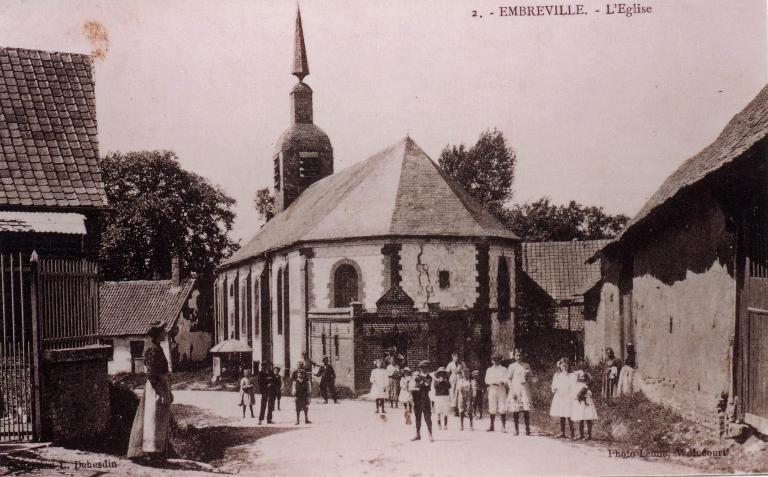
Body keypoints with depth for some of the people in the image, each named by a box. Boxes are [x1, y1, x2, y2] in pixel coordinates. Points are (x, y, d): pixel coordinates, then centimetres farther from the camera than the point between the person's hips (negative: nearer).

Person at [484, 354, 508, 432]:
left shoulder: (504, 369, 10)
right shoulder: (489, 370, 15)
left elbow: (506, 381, 1)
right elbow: (487, 381, 5)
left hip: (502, 390, -2)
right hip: (492, 390, 2)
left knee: (502, 409, -7)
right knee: (492, 409, 1)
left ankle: (503, 427, -5)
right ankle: (492, 426, 8)